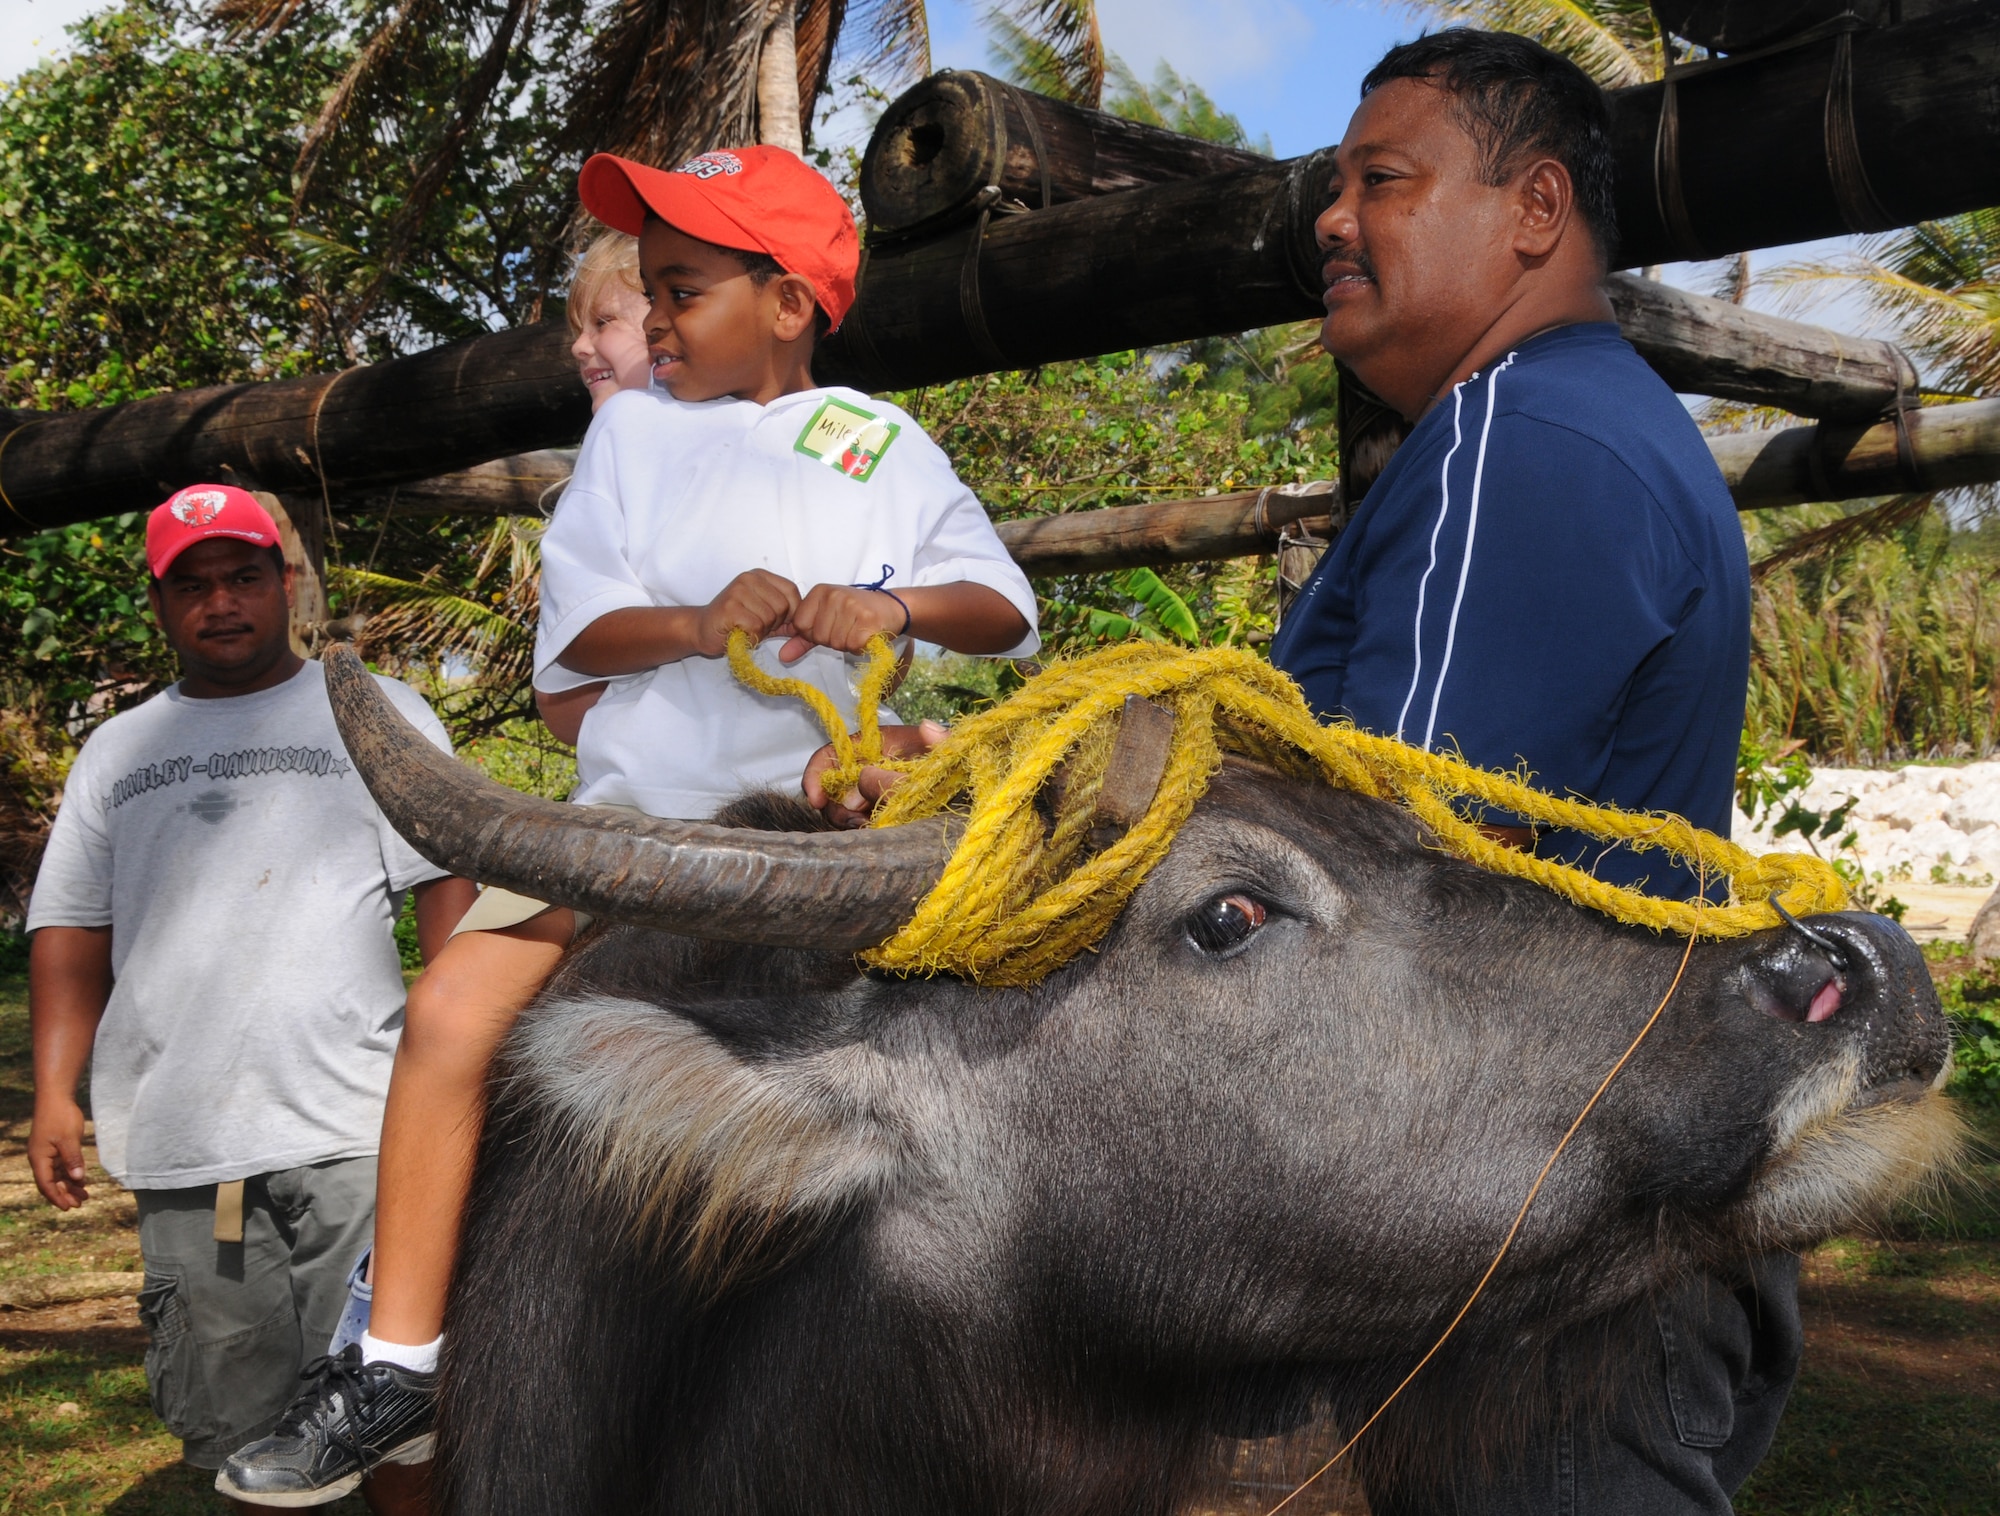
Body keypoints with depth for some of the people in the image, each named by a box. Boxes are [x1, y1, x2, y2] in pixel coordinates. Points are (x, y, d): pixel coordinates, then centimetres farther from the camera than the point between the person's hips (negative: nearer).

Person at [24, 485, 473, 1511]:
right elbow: (71, 933, 17)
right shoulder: (117, 751, 18)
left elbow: (449, 890, 2)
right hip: (178, 1148, 4)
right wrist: (55, 1093, 5)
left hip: (353, 1130, -3)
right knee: (233, 1424, 9)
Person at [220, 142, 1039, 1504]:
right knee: (455, 1003, -16)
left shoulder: (882, 445, 9)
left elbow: (1007, 608, 4)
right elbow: (575, 629, 3)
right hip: (636, 816, 1)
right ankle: (400, 1363, -6)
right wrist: (700, 626, -17)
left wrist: (892, 604, -17)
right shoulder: (633, 429, 13)